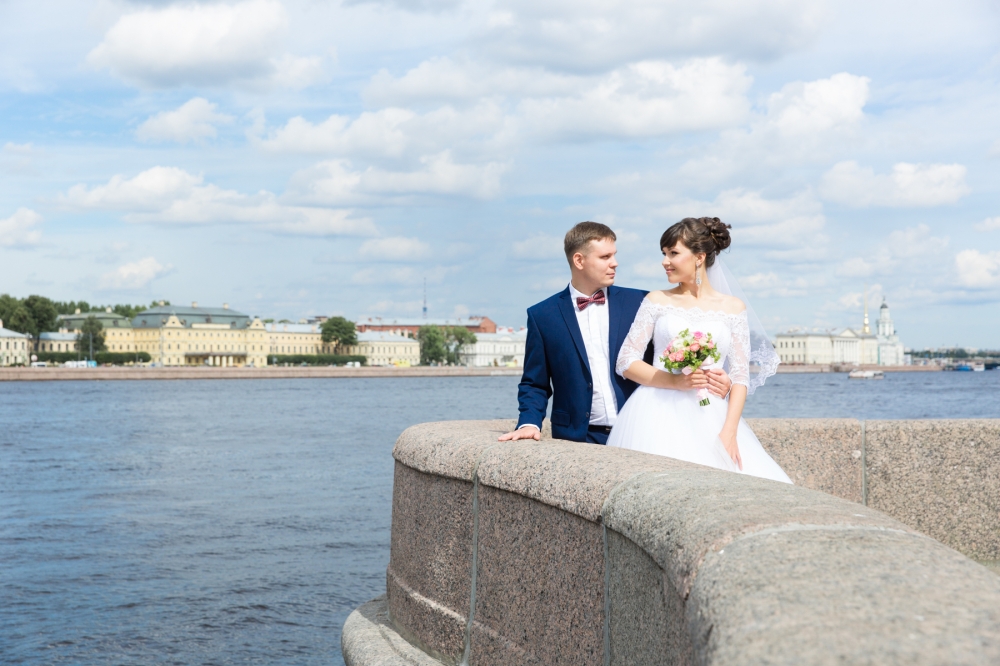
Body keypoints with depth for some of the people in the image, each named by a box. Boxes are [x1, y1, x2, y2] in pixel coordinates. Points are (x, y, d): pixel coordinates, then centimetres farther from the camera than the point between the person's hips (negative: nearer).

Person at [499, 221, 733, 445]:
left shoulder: (638, 302, 7)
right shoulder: (542, 315, 6)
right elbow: (535, 384, 11)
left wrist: (704, 377, -4)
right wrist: (529, 422, -6)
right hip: (579, 440, -1)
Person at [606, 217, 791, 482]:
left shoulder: (733, 308, 9)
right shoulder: (657, 301, 9)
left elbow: (740, 377, 5)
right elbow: (626, 363, 3)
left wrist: (729, 432, -9)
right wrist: (677, 381, -12)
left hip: (710, 418, 1)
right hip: (660, 414, 0)